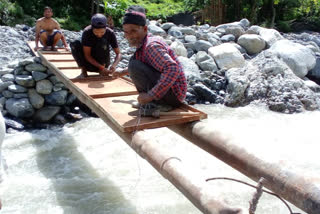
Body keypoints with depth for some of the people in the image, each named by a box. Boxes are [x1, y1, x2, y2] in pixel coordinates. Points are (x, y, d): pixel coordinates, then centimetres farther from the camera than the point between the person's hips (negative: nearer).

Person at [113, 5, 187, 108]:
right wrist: (123, 72, 37)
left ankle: (156, 104, -10)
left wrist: (150, 96, -34)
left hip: (173, 95, -10)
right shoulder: (143, 44, 9)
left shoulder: (152, 45, -20)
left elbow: (173, 69, -34)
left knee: (134, 65, -21)